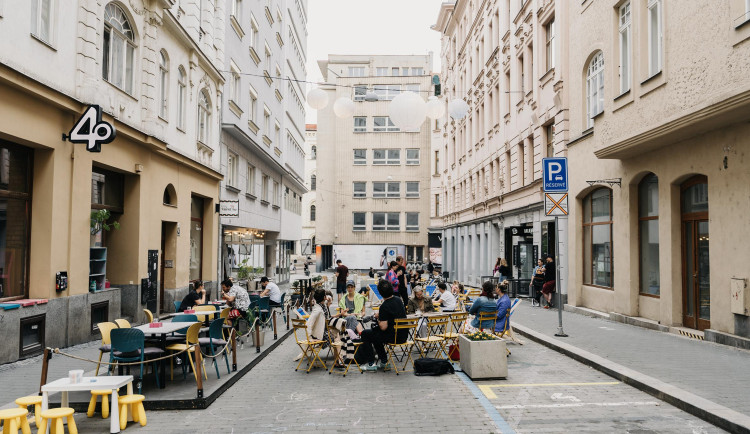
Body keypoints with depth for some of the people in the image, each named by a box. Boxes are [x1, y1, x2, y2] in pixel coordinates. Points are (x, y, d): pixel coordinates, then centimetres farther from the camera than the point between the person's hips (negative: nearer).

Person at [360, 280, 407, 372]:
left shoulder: (384, 306, -21)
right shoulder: (398, 300, 5)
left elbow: (383, 327, -23)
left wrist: (378, 318, -6)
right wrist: (380, 317, 16)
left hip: (394, 336, -8)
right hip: (403, 335, 8)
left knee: (365, 334, 6)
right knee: (375, 331, 29)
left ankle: (371, 364, 7)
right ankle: (383, 361, 30)